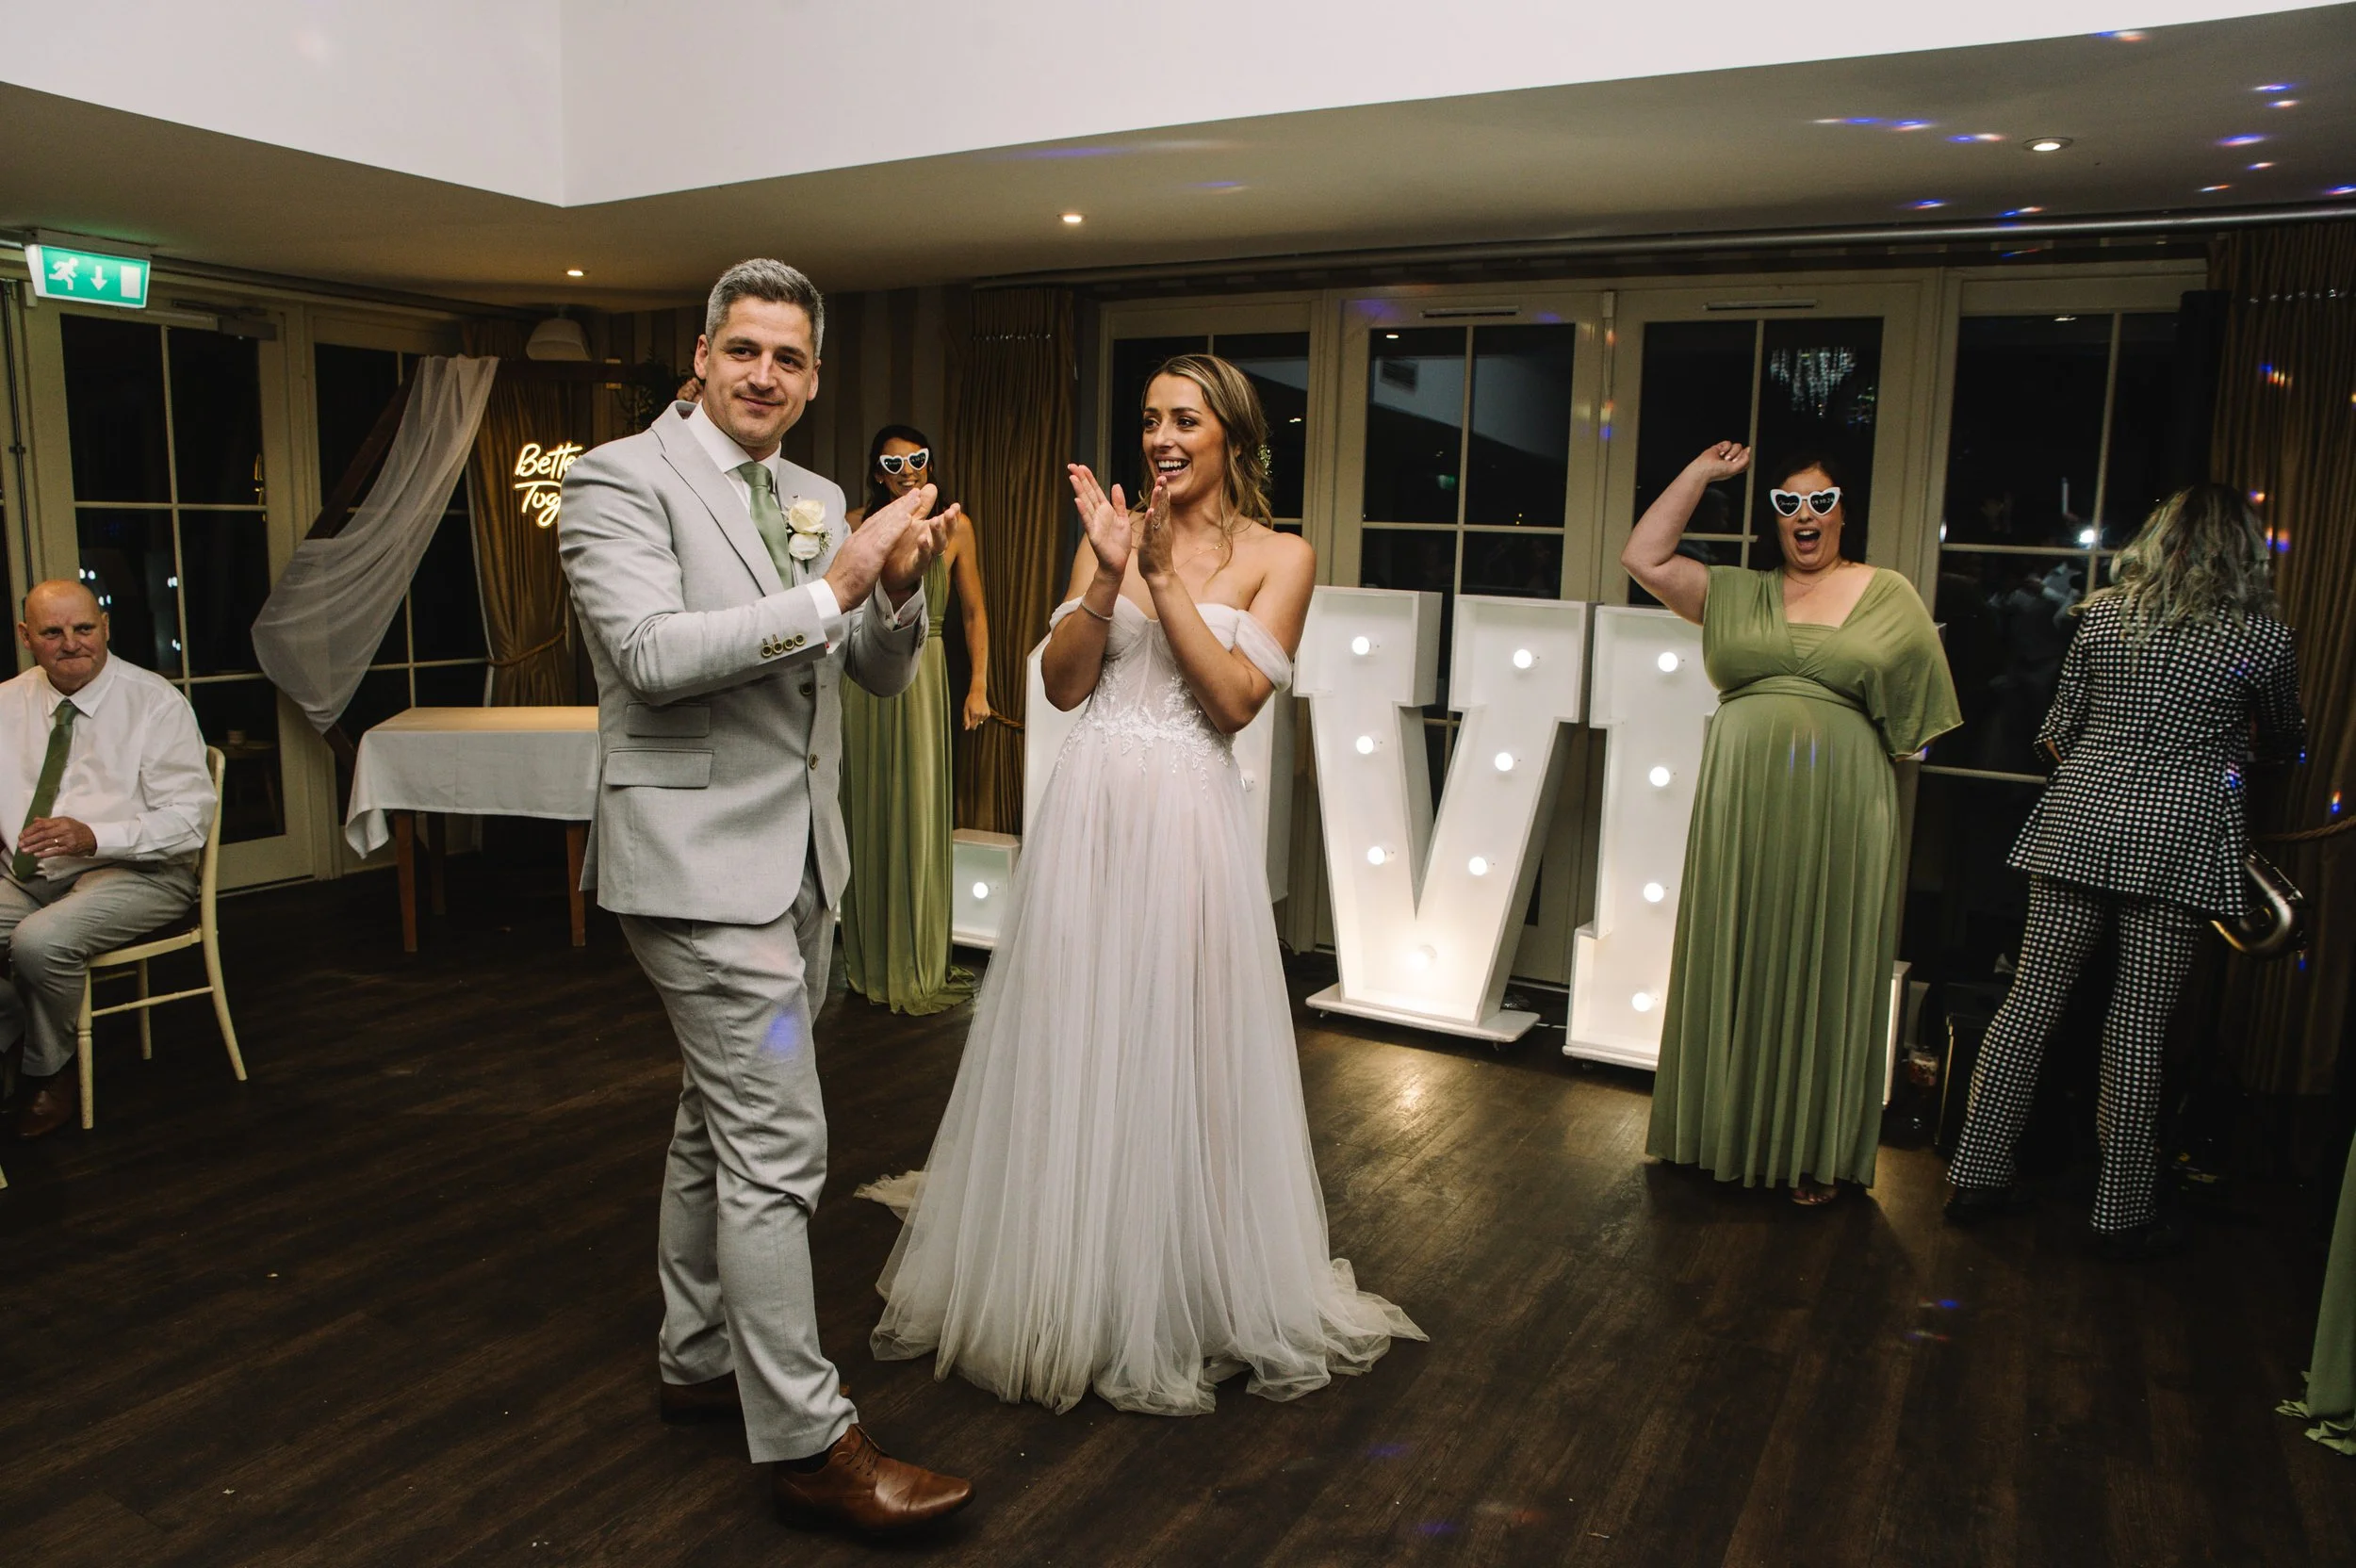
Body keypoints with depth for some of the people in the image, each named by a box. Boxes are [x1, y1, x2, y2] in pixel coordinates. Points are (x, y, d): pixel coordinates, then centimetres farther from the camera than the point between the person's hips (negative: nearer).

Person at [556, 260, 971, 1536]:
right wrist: (830, 588, -23)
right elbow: (650, 653, -23)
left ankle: (700, 1360, 35)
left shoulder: (816, 500, 12)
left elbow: (882, 674, 10)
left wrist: (896, 583, -10)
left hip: (795, 856, 8)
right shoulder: (621, 480, -8)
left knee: (719, 1124, 19)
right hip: (699, 856, -8)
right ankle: (806, 1441, 4)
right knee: (777, 1144, -8)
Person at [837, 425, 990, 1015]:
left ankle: (916, 964, 11)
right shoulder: (857, 524, 8)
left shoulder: (955, 526, 5)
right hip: (862, 677, 2)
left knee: (918, 814, -1)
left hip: (922, 675, -1)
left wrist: (978, 685, -1)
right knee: (866, 813, 6)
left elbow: (974, 612, 6)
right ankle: (869, 959, 19)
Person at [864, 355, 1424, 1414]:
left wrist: (1166, 575, -11)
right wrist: (1109, 573, -10)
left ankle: (1185, 1295, 26)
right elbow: (1061, 684, 2)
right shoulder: (1112, 533, 9)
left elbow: (1236, 699, -9)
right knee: (1072, 1046, 8)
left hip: (1189, 819, -2)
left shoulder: (1278, 557, 2)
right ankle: (1067, 1280, 29)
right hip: (1091, 808, 2)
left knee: (1179, 1051, 5)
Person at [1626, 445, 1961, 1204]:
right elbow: (1643, 557, 6)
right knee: (1737, 963, 8)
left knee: (1821, 969, 5)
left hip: (1837, 810, -2)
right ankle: (1728, 1128, 22)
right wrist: (1702, 472, 7)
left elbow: (1916, 713, 6)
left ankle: (1815, 1152, 16)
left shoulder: (1888, 595, 6)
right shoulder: (1737, 594, 12)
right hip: (1741, 806, 2)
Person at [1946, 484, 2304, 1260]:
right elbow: (2283, 744, 16)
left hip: (2078, 818, 3)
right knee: (2140, 1022, 1)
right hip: (2179, 833, -3)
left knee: (2031, 998, 6)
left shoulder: (2105, 613, 6)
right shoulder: (2261, 636, 0)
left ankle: (1977, 1173, 12)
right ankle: (2123, 1213, 11)